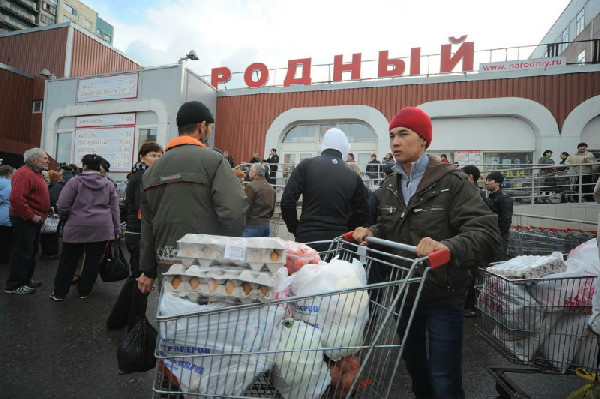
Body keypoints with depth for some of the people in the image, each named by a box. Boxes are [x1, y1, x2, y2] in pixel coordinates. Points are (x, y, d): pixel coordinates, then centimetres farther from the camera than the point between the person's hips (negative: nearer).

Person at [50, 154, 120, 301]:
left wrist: (69, 216, 15)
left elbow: (62, 205, -5)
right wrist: (116, 230, 13)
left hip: (77, 226, -1)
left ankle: (59, 292, 20)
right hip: (102, 227, 2)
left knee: (68, 259, 12)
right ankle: (84, 291, 20)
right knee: (93, 260, 9)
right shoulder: (109, 184, 7)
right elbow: (115, 209, 8)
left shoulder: (75, 181, -2)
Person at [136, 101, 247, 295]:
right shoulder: (213, 159, -8)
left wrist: (148, 271, 22)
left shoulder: (152, 169, 11)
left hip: (166, 265, 6)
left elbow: (147, 225, 15)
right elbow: (235, 211, -20)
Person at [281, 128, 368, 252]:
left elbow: (287, 202, -4)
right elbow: (361, 215, 10)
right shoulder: (354, 177, 6)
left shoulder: (306, 165, 0)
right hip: (339, 241, 2)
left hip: (308, 238, -2)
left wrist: (295, 229, 8)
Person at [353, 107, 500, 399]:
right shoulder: (392, 185, 5)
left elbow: (486, 235, -24)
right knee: (413, 363, 25)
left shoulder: (451, 182, -15)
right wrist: (371, 232, -7)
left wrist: (447, 247, -41)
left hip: (442, 295, -6)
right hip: (404, 291, 6)